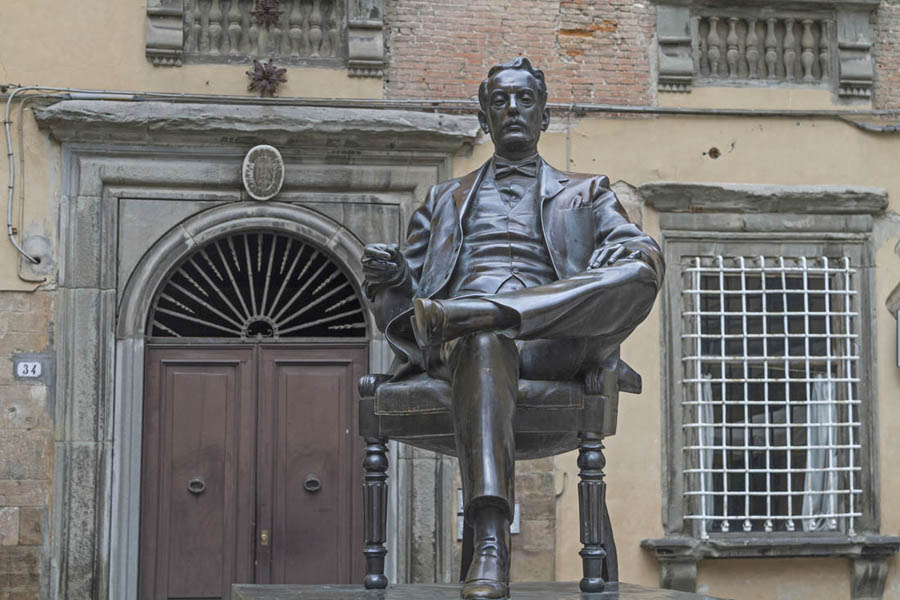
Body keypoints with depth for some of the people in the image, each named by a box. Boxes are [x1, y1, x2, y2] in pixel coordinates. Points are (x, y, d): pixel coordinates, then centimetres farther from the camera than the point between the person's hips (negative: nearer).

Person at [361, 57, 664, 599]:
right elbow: (405, 288, 23)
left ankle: (455, 312, -40)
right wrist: (390, 274, -2)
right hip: (457, 341, 0)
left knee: (639, 274, -28)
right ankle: (491, 545, -53)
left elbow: (643, 251, 12)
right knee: (484, 343, -40)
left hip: (550, 339, 1)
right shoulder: (446, 199, 33)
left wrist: (628, 254, -12)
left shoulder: (585, 194, 30)